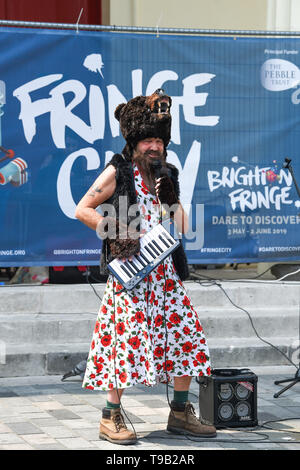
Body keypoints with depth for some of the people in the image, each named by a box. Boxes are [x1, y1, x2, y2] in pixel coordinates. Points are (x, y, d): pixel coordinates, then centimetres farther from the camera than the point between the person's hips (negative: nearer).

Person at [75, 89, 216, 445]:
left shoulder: (167, 174, 16)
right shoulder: (117, 172, -1)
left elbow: (180, 228, 13)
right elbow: (83, 210, -4)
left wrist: (169, 194, -1)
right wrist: (118, 233, -11)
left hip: (165, 269, 6)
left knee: (187, 336, 1)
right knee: (128, 336, -10)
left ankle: (180, 414, 11)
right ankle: (111, 418, -3)